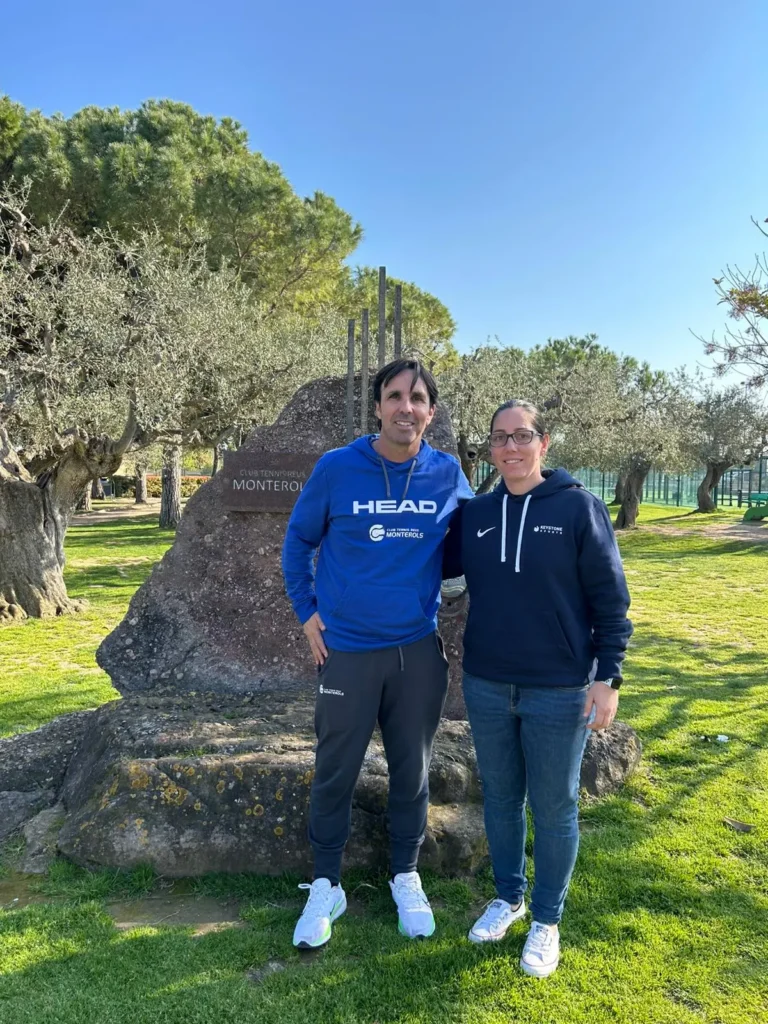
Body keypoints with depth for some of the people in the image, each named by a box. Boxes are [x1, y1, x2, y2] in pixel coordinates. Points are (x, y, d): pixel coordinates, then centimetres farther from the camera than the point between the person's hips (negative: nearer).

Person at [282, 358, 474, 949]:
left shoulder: (448, 474, -3)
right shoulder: (337, 468, -8)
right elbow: (298, 540, 5)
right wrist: (307, 611, 0)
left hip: (420, 650, 2)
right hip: (347, 650, -1)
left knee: (412, 771, 15)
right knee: (335, 773, 10)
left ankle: (406, 877, 37)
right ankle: (326, 886, 31)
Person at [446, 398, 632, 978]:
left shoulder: (579, 508, -8)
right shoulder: (475, 514, 2)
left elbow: (610, 600, -7)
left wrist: (608, 677, -11)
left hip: (560, 692, -3)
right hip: (487, 688, 4)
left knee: (554, 808, 10)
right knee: (500, 798, 18)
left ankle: (547, 920, 31)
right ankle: (509, 897, 40)